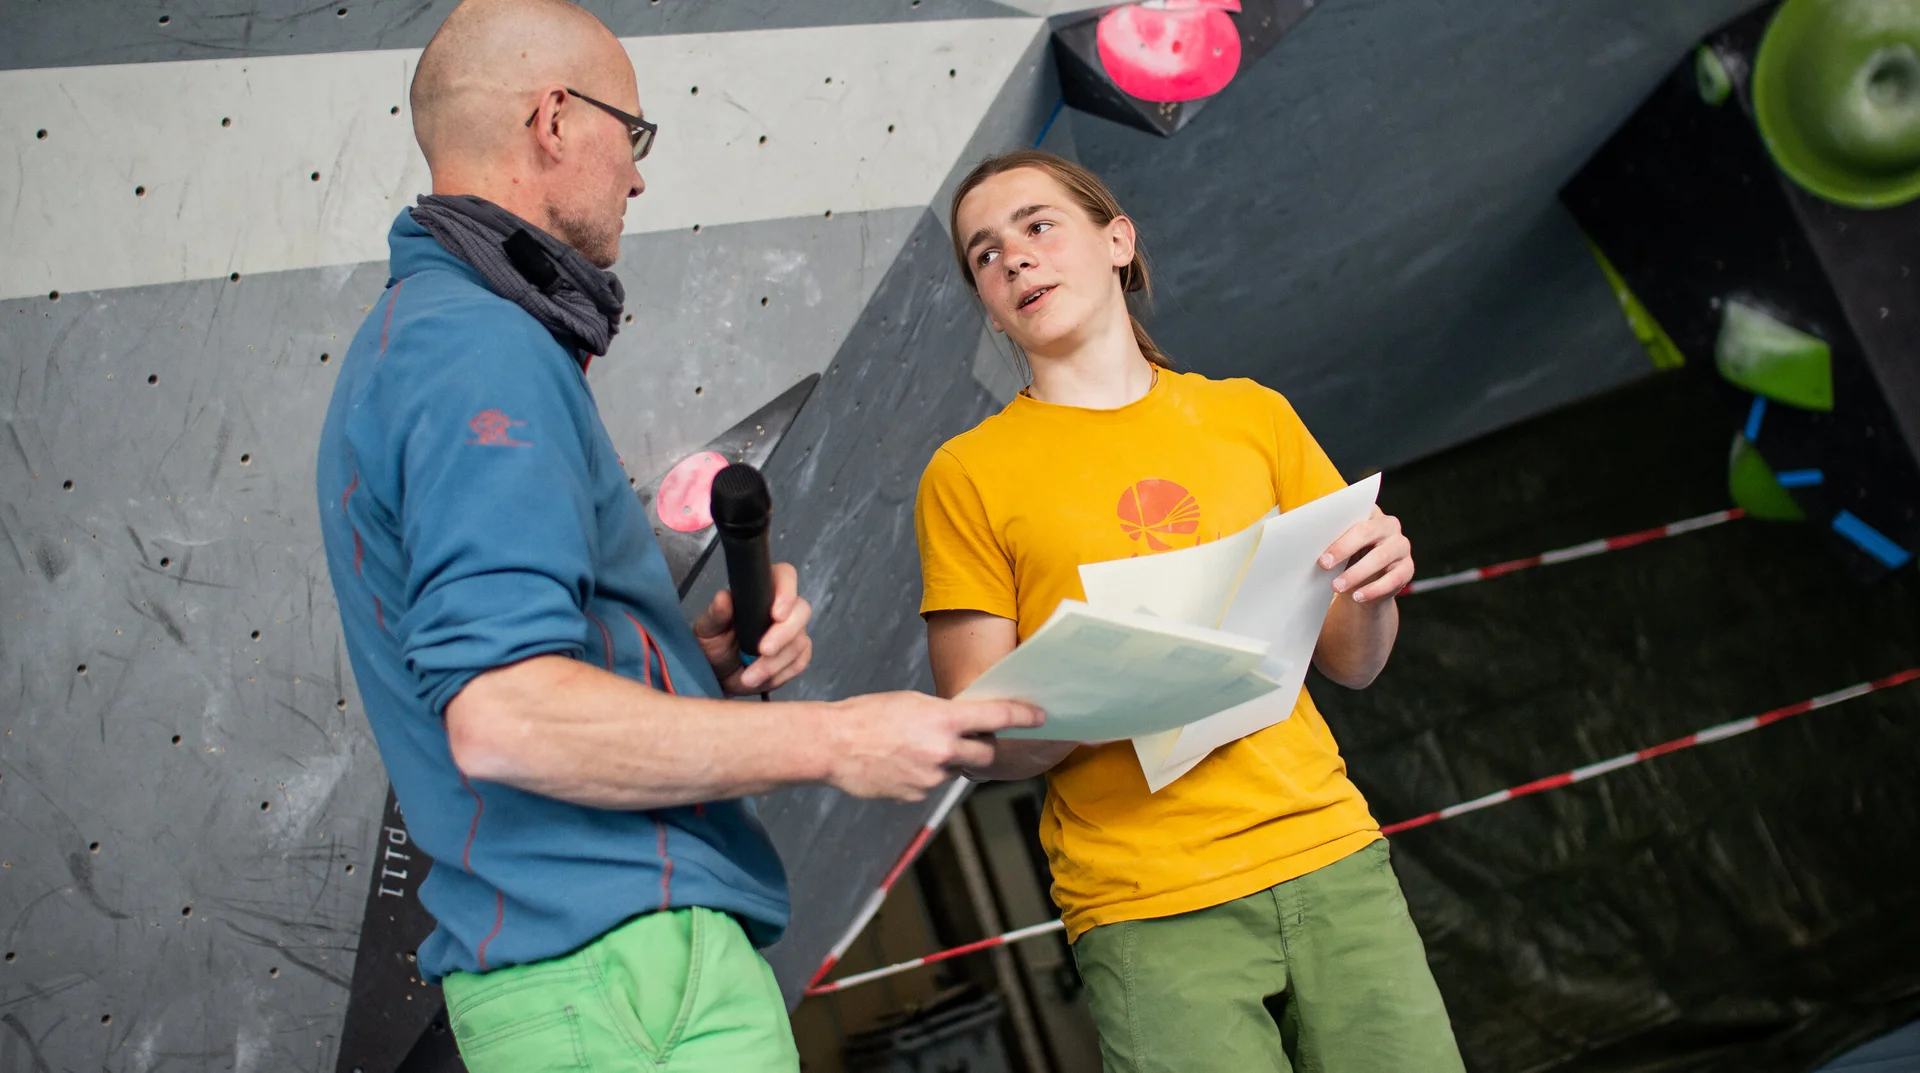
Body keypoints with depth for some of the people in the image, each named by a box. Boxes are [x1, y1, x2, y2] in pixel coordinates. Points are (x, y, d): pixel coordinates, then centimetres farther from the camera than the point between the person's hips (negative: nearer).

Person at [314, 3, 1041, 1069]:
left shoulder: (417, 334, 19)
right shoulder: (483, 349, -14)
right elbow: (501, 717, -25)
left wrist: (694, 653, 5)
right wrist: (832, 739, -20)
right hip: (618, 964, -10)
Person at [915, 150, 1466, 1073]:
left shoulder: (1250, 415, 12)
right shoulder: (969, 474, 3)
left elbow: (1350, 664, 14)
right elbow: (979, 744, -1)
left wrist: (1372, 588, -8)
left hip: (1330, 859, 3)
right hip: (1147, 909, -3)